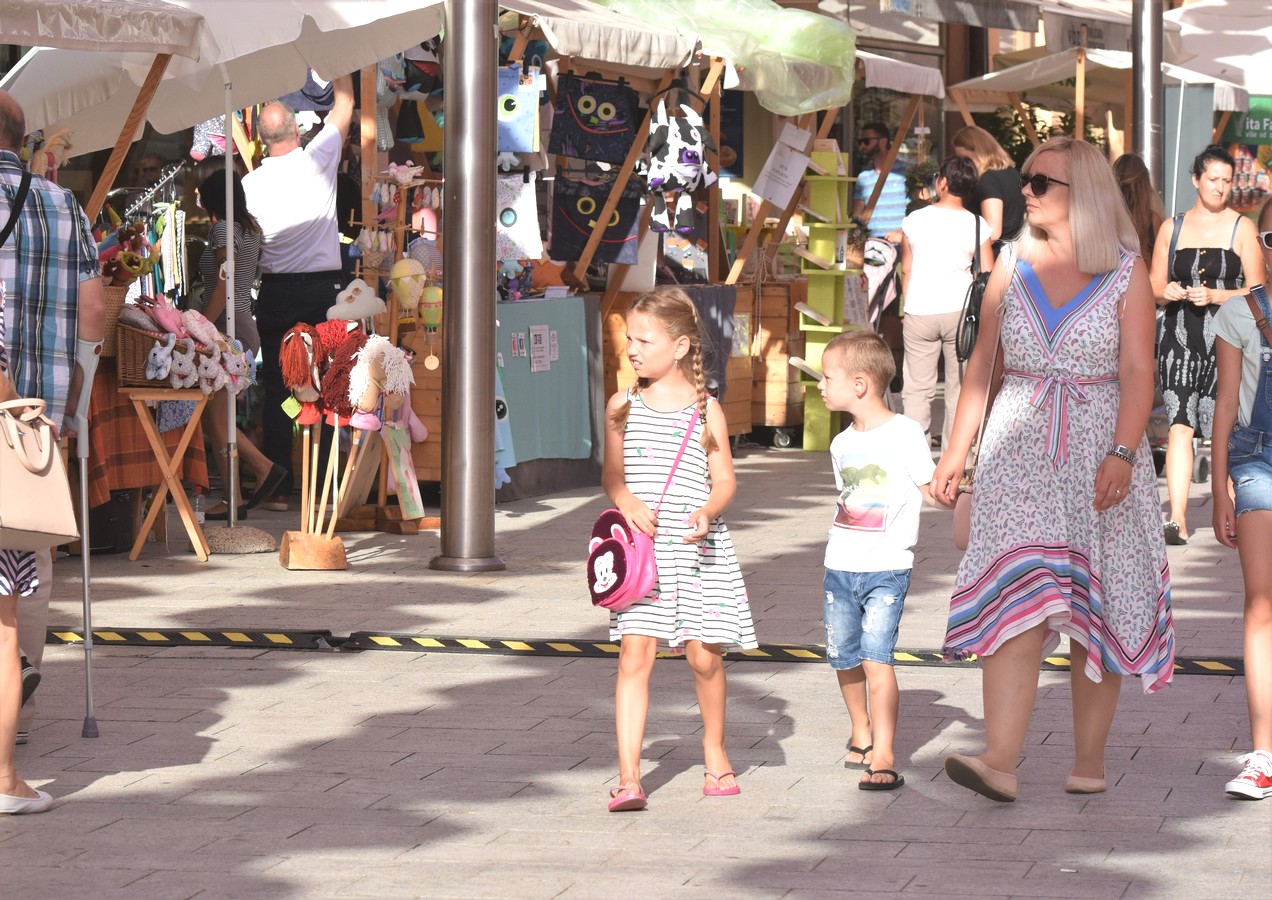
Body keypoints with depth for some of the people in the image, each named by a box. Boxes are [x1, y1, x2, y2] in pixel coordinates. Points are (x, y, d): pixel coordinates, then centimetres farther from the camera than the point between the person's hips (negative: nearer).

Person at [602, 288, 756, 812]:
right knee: (635, 654, -9)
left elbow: (724, 479, 3)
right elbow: (612, 474, 10)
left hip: (697, 548, -1)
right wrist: (626, 501, -11)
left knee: (703, 654, 4)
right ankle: (628, 777, -11)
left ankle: (715, 750, 30)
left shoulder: (705, 410, 1)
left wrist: (707, 512, -17)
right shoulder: (622, 406, 6)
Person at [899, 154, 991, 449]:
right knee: (959, 388, 8)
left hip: (919, 313, 0)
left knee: (917, 388, 4)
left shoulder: (914, 220, -1)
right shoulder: (976, 225, -4)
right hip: (960, 311, 0)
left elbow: (906, 270, 9)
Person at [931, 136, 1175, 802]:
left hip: (1099, 454, -1)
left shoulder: (1126, 272, 0)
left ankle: (1088, 760, 13)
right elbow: (983, 364, 14)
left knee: (1093, 616, 4)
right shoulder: (1013, 266, 10)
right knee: (1015, 604, -12)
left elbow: (1138, 371, -6)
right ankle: (1000, 764, -20)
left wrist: (1122, 454, -18)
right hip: (1018, 452, 2)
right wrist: (956, 452, 10)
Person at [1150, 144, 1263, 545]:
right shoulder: (1171, 228, 12)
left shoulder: (1241, 227, 5)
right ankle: (1178, 519, -17)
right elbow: (1154, 289, 15)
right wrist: (1167, 293, -8)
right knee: (1179, 426, -11)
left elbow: (1256, 292, 1)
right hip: (1179, 336, 1)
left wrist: (1214, 295, -13)